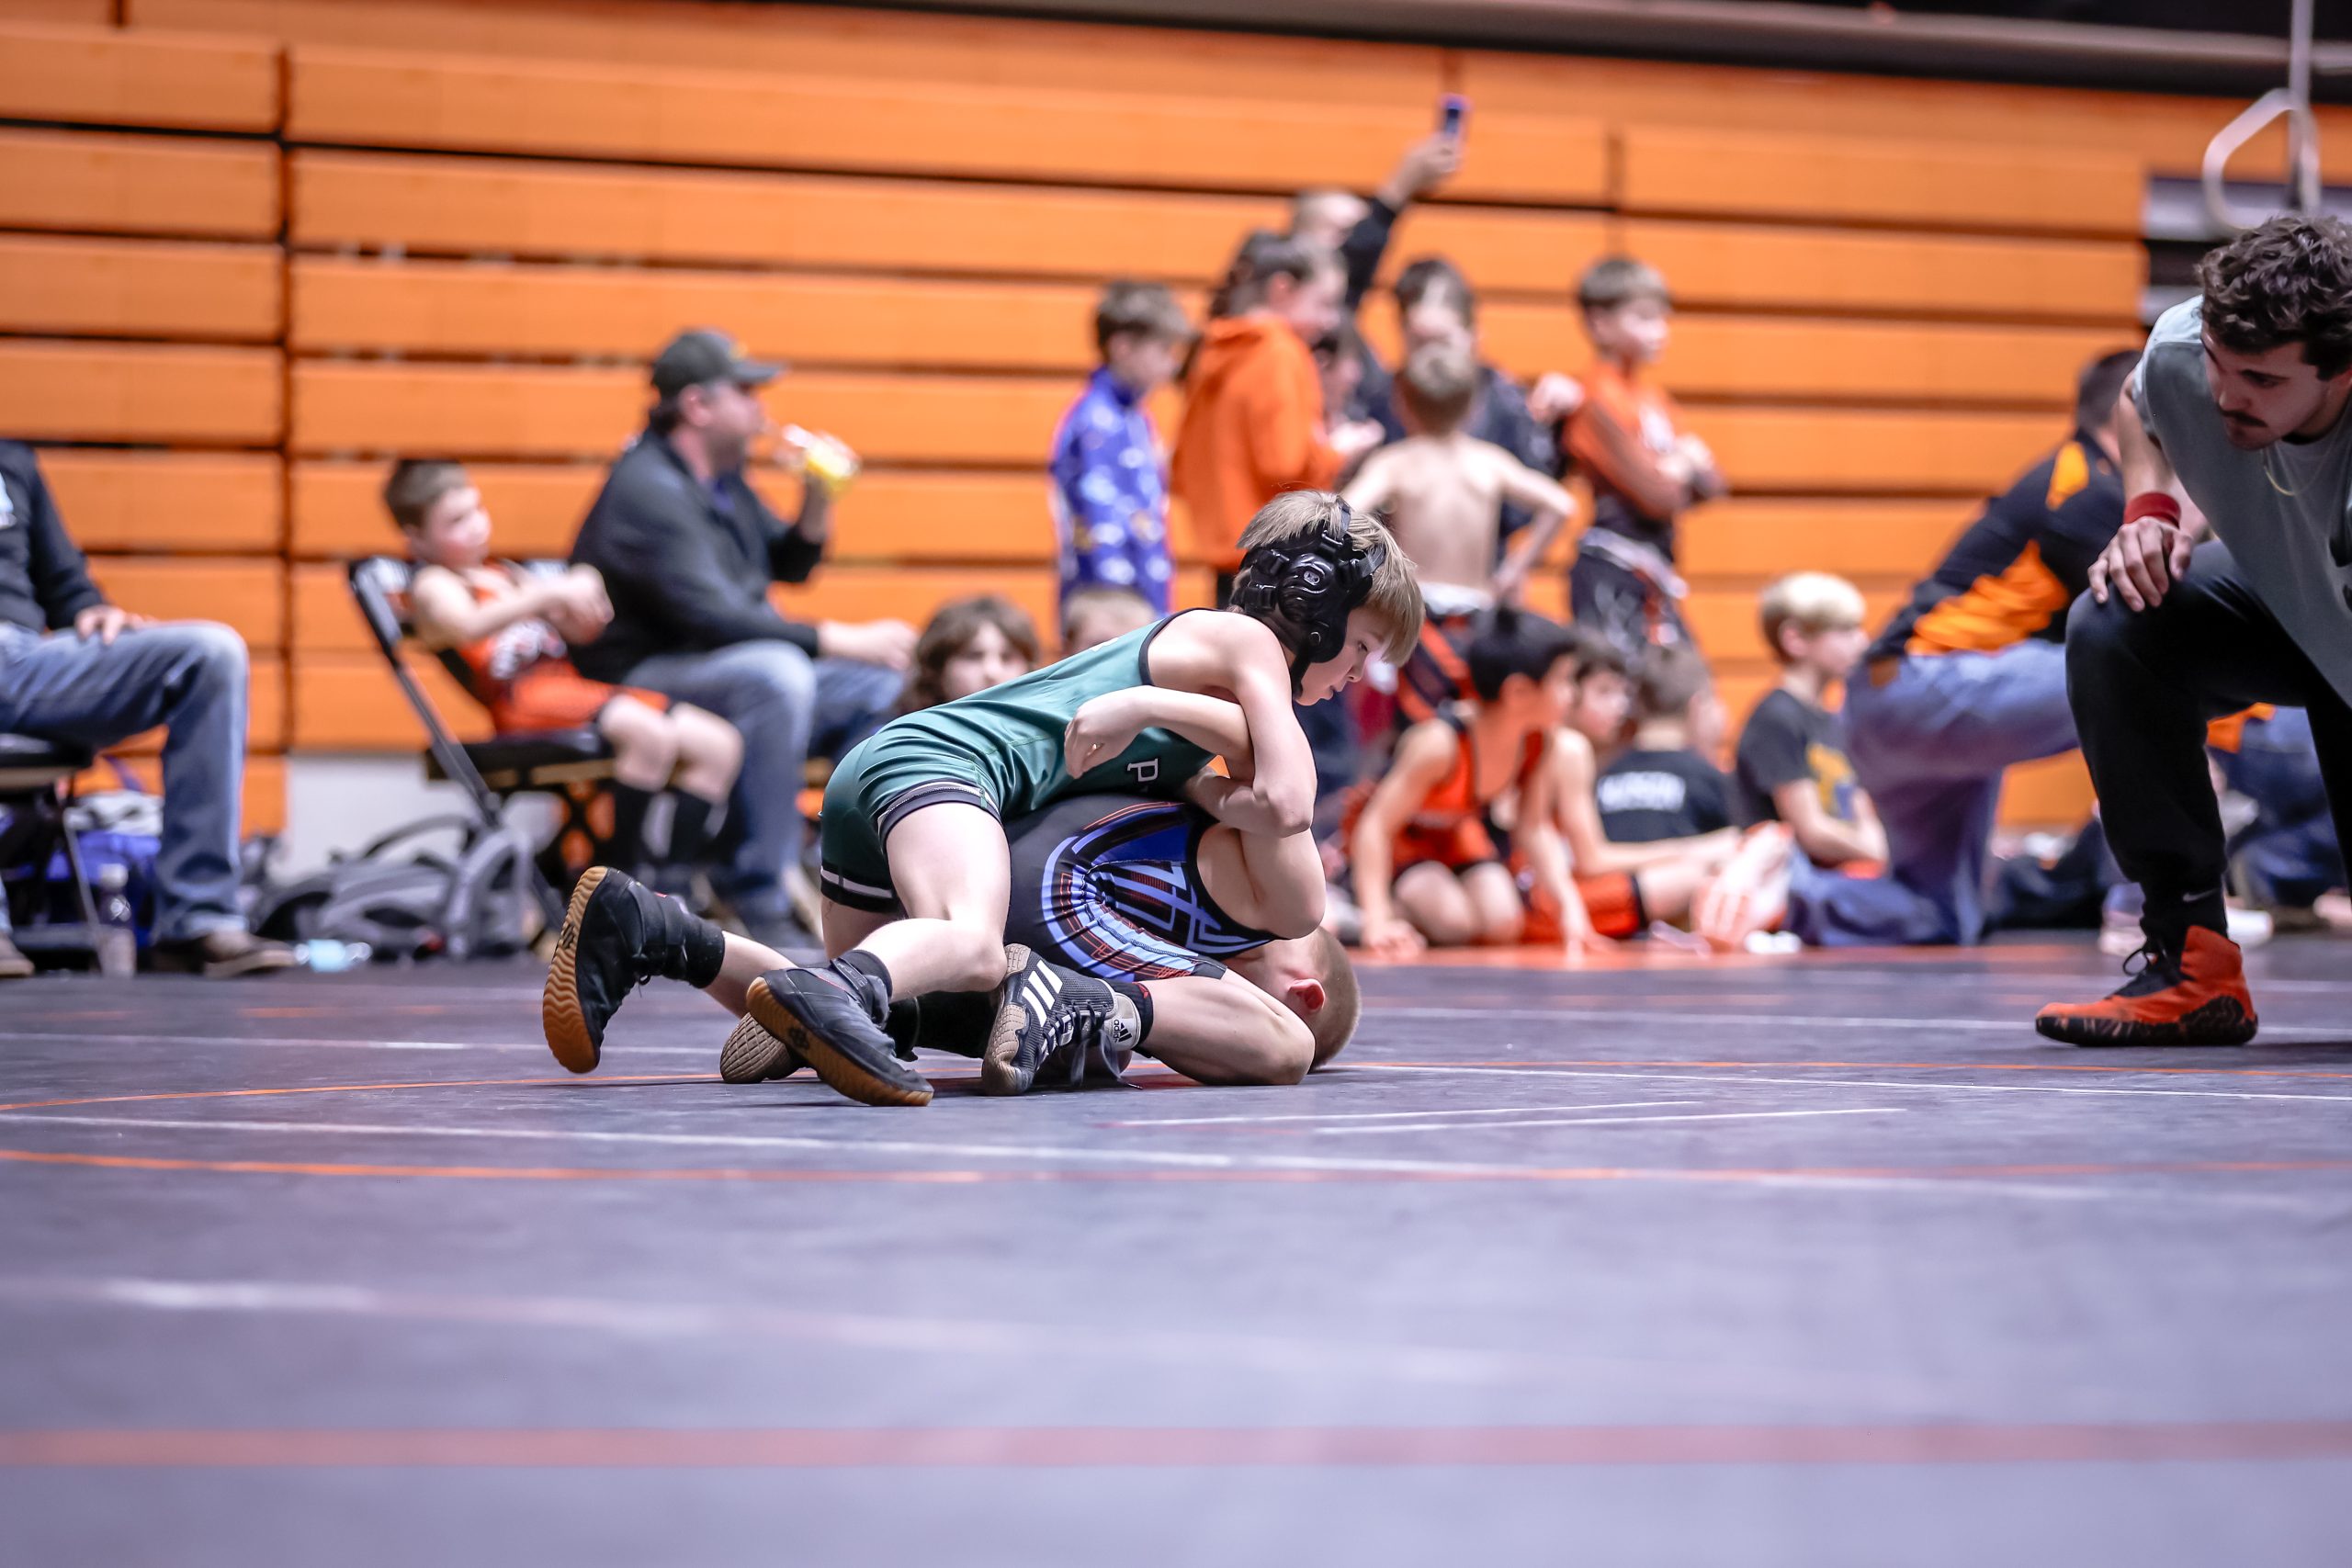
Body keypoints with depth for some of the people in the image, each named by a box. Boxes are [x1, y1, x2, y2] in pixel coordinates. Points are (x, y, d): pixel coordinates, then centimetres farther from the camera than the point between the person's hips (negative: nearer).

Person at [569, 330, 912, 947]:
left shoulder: (721, 478, 13)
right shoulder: (648, 487, -17)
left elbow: (789, 566, 23)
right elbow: (709, 615, -27)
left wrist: (819, 501, 2)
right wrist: (841, 641, -26)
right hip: (644, 681, -10)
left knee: (884, 682, 1)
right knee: (774, 674, -36)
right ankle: (758, 906, -33)